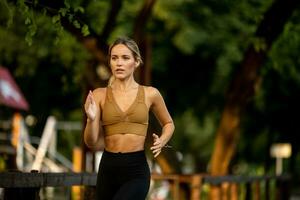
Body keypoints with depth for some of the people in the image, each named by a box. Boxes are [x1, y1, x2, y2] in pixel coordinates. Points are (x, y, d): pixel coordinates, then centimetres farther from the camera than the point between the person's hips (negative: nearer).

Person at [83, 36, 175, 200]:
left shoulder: (150, 94, 2)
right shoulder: (99, 95, 2)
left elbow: (168, 124, 21)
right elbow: (91, 142, -2)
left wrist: (161, 142, 1)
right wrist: (91, 119, -21)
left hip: (136, 170, -3)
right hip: (108, 169, 3)